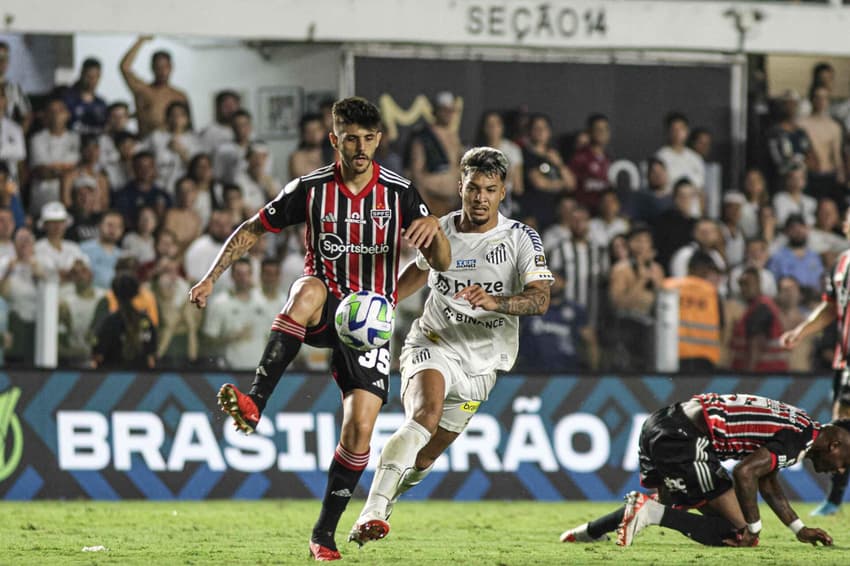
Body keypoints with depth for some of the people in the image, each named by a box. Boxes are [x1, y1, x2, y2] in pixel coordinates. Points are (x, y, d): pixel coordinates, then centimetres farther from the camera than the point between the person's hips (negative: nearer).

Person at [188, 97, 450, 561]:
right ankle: (254, 404, -45)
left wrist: (434, 229, -27)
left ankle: (325, 533, 2)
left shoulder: (399, 193, -3)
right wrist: (211, 278, -3)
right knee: (310, 289, -38)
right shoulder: (310, 190, -4)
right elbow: (252, 230, 7)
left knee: (360, 427, -14)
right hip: (322, 311, -1)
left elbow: (440, 263, -5)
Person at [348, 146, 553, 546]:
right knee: (426, 414, -32)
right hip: (433, 344, -1)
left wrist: (494, 301, -37)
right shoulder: (440, 230, 1)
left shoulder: (520, 239, -7)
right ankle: (371, 513, -42)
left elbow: (540, 299, -20)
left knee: (425, 457, 4)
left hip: (481, 360, 1)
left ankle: (384, 501, 34)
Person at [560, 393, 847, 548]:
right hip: (683, 438, -10)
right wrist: (754, 528, -10)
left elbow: (767, 480, 33)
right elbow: (745, 472, -23)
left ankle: (591, 531, 31)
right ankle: (651, 512, -16)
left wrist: (800, 529, 33)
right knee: (736, 533, -8)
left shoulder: (792, 426, 19)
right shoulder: (798, 439, -11)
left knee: (668, 503, 37)